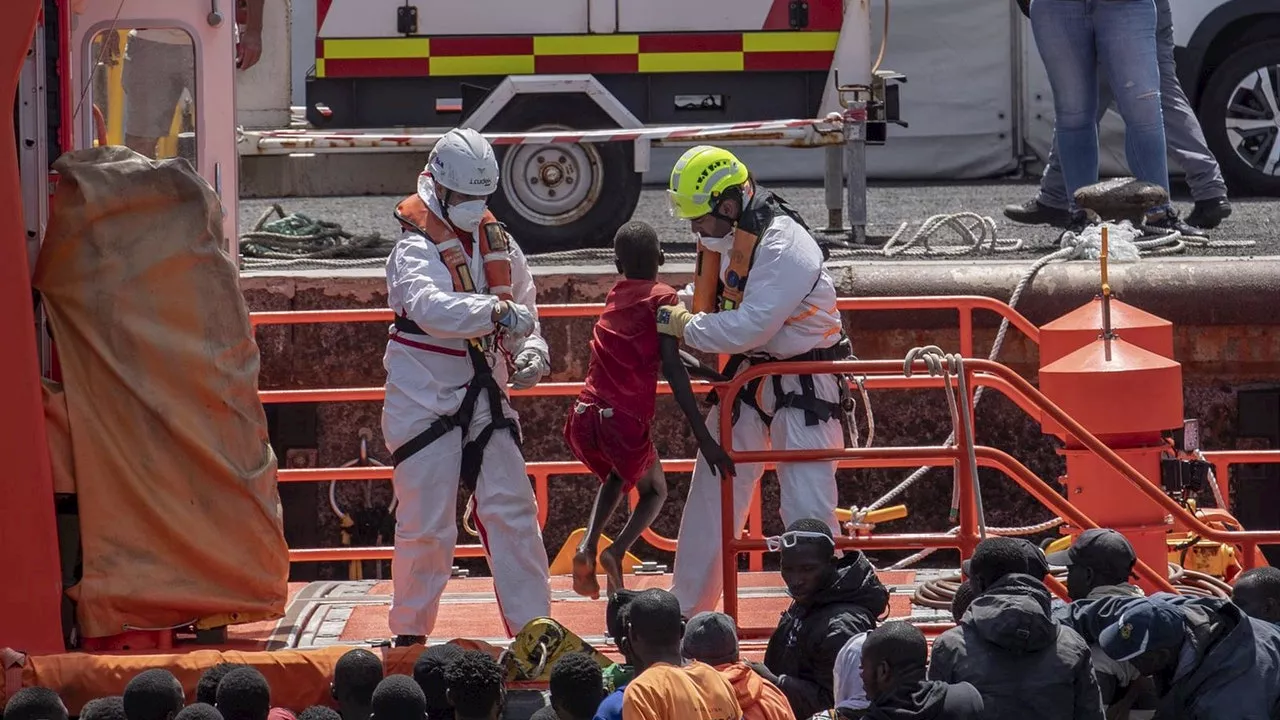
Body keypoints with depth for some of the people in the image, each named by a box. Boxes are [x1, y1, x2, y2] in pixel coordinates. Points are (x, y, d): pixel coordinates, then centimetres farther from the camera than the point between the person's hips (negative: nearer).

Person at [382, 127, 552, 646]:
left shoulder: (498, 244, 8)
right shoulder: (415, 249, -12)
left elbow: (524, 312, 16)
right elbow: (430, 307, -32)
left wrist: (531, 351, -6)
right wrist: (496, 311, -45)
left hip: (486, 397, 6)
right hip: (424, 401, -6)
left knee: (513, 513, 4)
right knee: (426, 524, -4)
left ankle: (533, 627, 10)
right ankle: (409, 634, 9)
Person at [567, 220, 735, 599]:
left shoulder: (614, 297, 17)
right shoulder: (662, 298, 0)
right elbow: (672, 369, -10)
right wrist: (704, 439, -13)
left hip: (583, 420, 5)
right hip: (625, 421, -5)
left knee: (618, 474, 35)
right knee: (654, 490, 23)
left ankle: (588, 544, 11)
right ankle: (618, 551, -4)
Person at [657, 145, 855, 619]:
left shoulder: (783, 246, -24)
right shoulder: (729, 238, 3)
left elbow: (751, 326, -28)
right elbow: (711, 295, 20)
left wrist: (683, 326, -19)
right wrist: (678, 305, 2)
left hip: (803, 386, -9)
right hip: (745, 378, 9)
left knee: (807, 506, -11)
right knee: (712, 492, 11)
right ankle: (685, 608, 21)